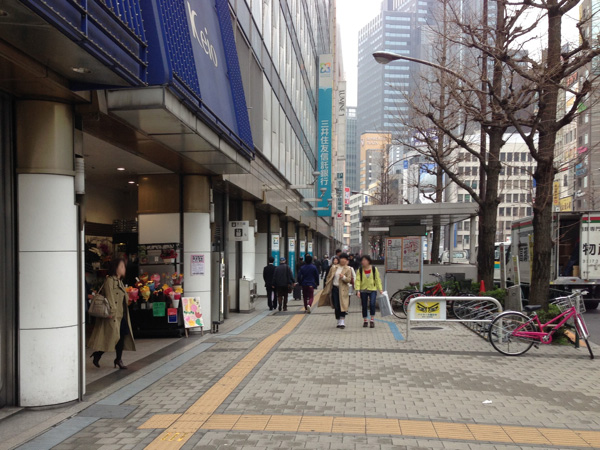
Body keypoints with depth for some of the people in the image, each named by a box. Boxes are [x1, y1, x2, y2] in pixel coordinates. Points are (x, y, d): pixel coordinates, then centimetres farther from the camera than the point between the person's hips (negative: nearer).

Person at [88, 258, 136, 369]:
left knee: (122, 336, 7)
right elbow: (109, 297, -18)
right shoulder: (109, 281, -12)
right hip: (114, 316, -9)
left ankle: (119, 359, 16)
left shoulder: (120, 282, 17)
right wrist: (112, 311, -23)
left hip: (122, 315, 9)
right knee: (111, 336, -4)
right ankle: (97, 355, 13)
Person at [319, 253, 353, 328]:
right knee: (336, 307, 6)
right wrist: (327, 287, 7)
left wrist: (343, 277, -26)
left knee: (342, 306, -9)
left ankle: (342, 322, -9)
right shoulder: (334, 267, 9)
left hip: (343, 290, -3)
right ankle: (339, 322, 17)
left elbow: (349, 280, -6)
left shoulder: (348, 269, 0)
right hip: (334, 288, 3)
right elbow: (329, 277, 13)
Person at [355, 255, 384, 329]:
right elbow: (357, 280, -6)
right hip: (363, 290, 1)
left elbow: (378, 280, 4)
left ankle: (372, 320, -4)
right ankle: (365, 321, 20)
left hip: (372, 290, -1)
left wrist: (380, 289, -1)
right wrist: (357, 290, -17)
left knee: (372, 304, -18)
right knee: (364, 306, 5)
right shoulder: (360, 270, -1)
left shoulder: (374, 269, 0)